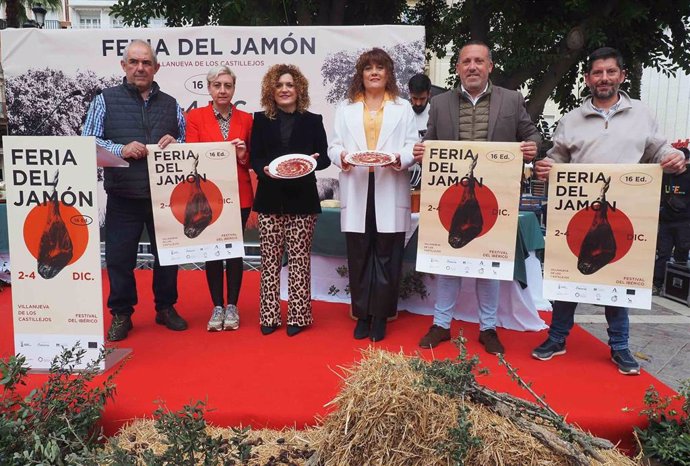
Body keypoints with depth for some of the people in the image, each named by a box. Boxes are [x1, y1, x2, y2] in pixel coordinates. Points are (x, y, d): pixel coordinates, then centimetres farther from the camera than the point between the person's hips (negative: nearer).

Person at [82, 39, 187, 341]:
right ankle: (121, 315, 19)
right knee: (119, 257, 3)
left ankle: (166, 308, 27)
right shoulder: (105, 100, 6)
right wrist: (121, 149, -15)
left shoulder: (171, 105, 13)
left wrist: (175, 144, -5)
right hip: (123, 197, -2)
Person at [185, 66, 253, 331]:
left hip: (239, 195, 1)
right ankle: (217, 307, 16)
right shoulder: (195, 117, 3)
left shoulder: (246, 119, 7)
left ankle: (232, 306, 16)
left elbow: (252, 160, 9)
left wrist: (243, 156, -11)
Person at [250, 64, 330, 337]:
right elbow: (254, 158, 4)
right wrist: (265, 170, -17)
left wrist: (312, 162, -18)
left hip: (302, 199, -1)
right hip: (270, 198, 1)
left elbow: (324, 158, 4)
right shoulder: (261, 120, 9)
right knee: (270, 258, 4)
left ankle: (298, 315, 13)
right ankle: (270, 315, 14)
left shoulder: (312, 120, 6)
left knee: (299, 258, 2)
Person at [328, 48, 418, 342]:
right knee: (358, 256, 4)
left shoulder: (403, 108, 12)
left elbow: (413, 146, 5)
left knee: (386, 256, 1)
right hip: (357, 192, 1)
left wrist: (400, 159, -16)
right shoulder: (345, 109, 16)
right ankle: (362, 314, 16)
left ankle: (381, 316, 13)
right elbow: (334, 145, 9)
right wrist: (341, 156, -13)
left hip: (390, 192, -1)